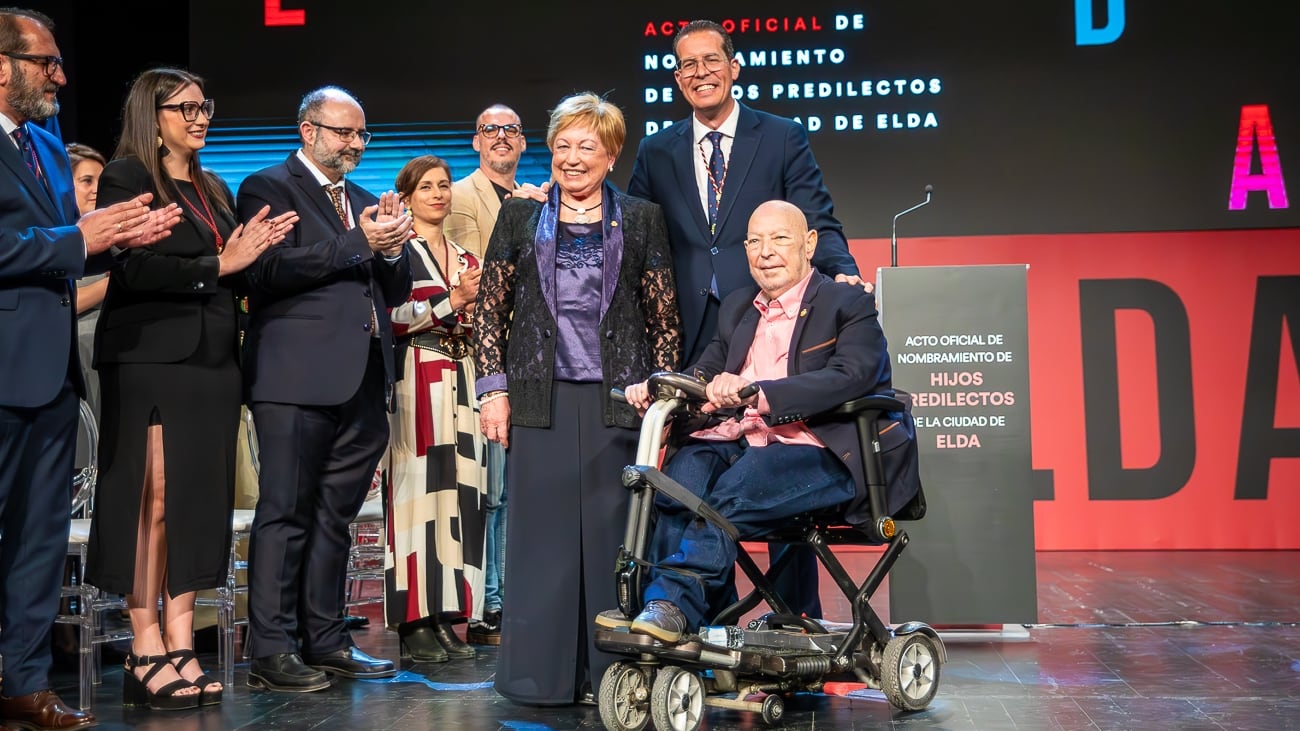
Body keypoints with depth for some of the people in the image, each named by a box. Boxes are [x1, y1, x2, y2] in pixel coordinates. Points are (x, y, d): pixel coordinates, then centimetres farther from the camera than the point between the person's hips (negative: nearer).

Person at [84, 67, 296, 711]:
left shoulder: (215, 191, 20)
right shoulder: (126, 177, -2)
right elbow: (131, 270, -14)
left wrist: (253, 251, 1)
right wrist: (217, 265, -15)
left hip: (212, 361, 7)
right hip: (151, 360, -7)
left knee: (197, 500, 5)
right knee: (154, 498, -6)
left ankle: (181, 646, 9)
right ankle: (146, 653, 0)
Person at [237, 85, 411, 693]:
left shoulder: (365, 202, 23)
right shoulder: (268, 188, 1)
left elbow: (395, 290, 22)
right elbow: (270, 270, -14)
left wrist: (392, 249, 1)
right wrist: (358, 243, -15)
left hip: (363, 382, 7)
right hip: (299, 378, -7)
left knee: (334, 517, 11)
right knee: (286, 514, -3)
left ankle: (325, 640, 19)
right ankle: (272, 651, 3)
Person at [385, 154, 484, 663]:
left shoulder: (464, 257, 20)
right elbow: (392, 319, -8)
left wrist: (477, 302, 4)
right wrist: (452, 300, -12)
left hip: (460, 378, 6)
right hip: (416, 379, -6)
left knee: (457, 490, 2)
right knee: (419, 489, -9)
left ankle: (445, 617, 8)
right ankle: (415, 621, -4)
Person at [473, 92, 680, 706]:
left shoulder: (641, 220, 9)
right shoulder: (520, 216, 11)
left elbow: (664, 319, 8)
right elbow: (489, 309, 10)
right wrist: (493, 389, 2)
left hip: (617, 399, 0)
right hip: (540, 399, 0)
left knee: (614, 533, 2)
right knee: (541, 533, 2)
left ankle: (611, 671, 13)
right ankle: (541, 674, 12)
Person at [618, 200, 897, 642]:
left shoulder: (850, 304, 4)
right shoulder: (736, 308, 25)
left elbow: (851, 376, -15)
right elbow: (707, 372, 15)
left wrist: (758, 392, -30)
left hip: (820, 453, -5)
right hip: (738, 440, 5)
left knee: (734, 490, -33)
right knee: (683, 472, -27)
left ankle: (674, 603, -33)